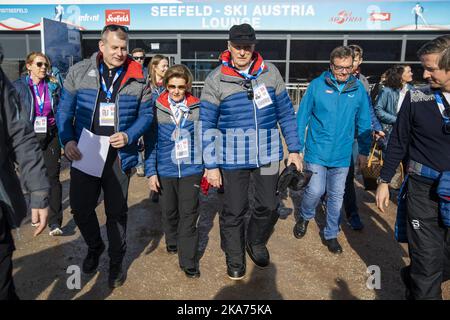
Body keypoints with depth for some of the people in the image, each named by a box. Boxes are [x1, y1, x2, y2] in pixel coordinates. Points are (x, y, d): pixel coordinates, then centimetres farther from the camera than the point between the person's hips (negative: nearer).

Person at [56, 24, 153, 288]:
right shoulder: (79, 72, 0)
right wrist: (68, 140, -10)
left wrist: (129, 136, -16)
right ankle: (94, 247, 39)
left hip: (119, 156, -1)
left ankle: (116, 261, 31)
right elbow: (65, 110, 4)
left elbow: (146, 114, 1)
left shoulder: (138, 78, -1)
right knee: (80, 208, 8)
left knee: (117, 211, 10)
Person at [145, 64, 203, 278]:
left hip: (190, 170, -1)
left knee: (189, 215, 0)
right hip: (165, 170, 1)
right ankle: (172, 242, 44)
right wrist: (151, 172, -4)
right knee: (169, 212, 17)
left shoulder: (197, 108, -3)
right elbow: (150, 142, 0)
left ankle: (189, 262, 9)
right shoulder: (156, 108, -3)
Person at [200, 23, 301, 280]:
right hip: (233, 157, -2)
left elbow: (286, 112, 8)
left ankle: (256, 243, 42)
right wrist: (211, 165, -7)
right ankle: (235, 257, 33)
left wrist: (294, 149, 7)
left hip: (269, 154, 3)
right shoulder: (216, 80, -6)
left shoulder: (270, 72, 1)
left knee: (269, 206, 12)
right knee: (234, 211, 8)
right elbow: (206, 126, -4)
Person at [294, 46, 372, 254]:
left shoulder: (358, 89, 0)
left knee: (336, 196, 11)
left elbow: (364, 123, 8)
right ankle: (304, 218, 27)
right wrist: (297, 147, -3)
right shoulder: (317, 85, -6)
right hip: (317, 151, -2)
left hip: (342, 155, 2)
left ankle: (331, 234, 29)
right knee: (315, 191, -6)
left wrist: (364, 151, 9)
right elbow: (302, 117, -2)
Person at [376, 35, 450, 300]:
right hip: (423, 189, -2)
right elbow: (399, 142, 1)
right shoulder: (416, 98, -5)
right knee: (428, 259, 0)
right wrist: (384, 181, 2)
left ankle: (413, 279, 42)